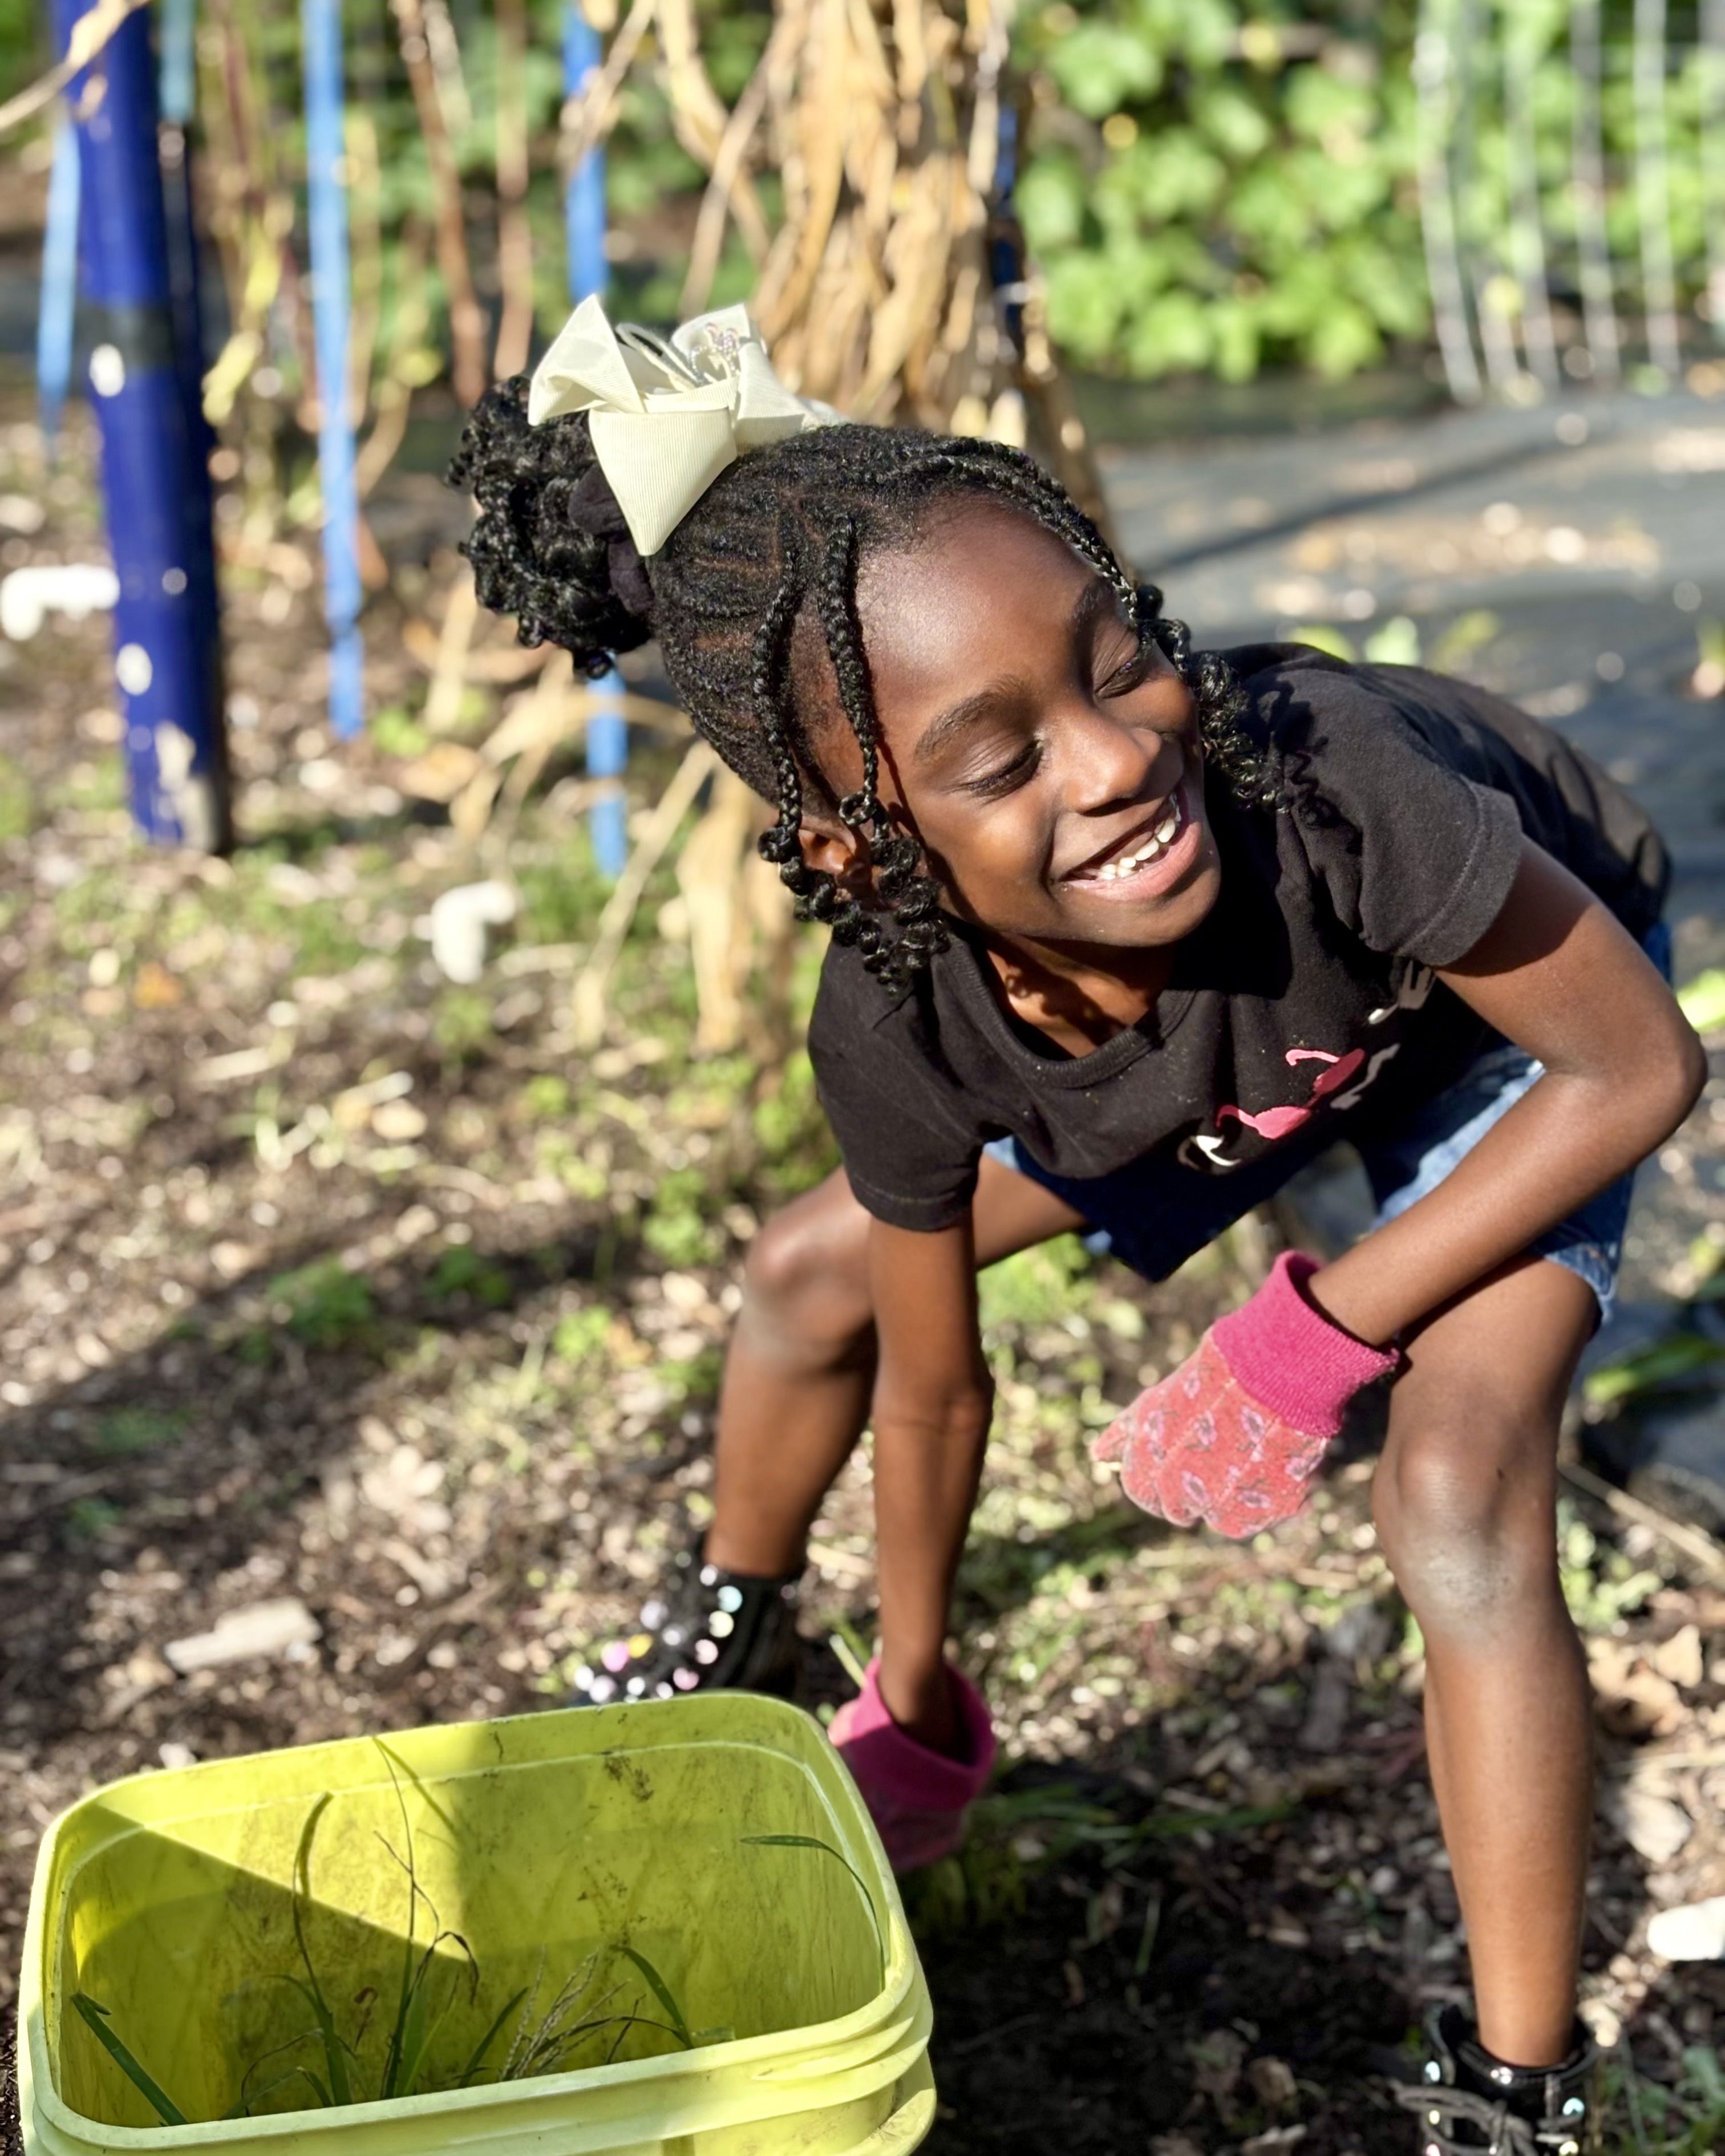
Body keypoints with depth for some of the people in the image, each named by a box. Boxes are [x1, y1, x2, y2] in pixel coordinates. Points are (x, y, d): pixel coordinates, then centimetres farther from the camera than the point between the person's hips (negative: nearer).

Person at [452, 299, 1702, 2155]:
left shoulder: (1326, 776, -45)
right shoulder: (898, 1029, -32)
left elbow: (1643, 1064, -28)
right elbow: (933, 1386, -13)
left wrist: (1318, 1337, -29)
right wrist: (912, 1715, -1)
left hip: (1511, 1009, -3)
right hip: (1238, 1052, 4)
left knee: (1455, 1507, -24)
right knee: (812, 1278, 5)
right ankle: (732, 1637, 37)